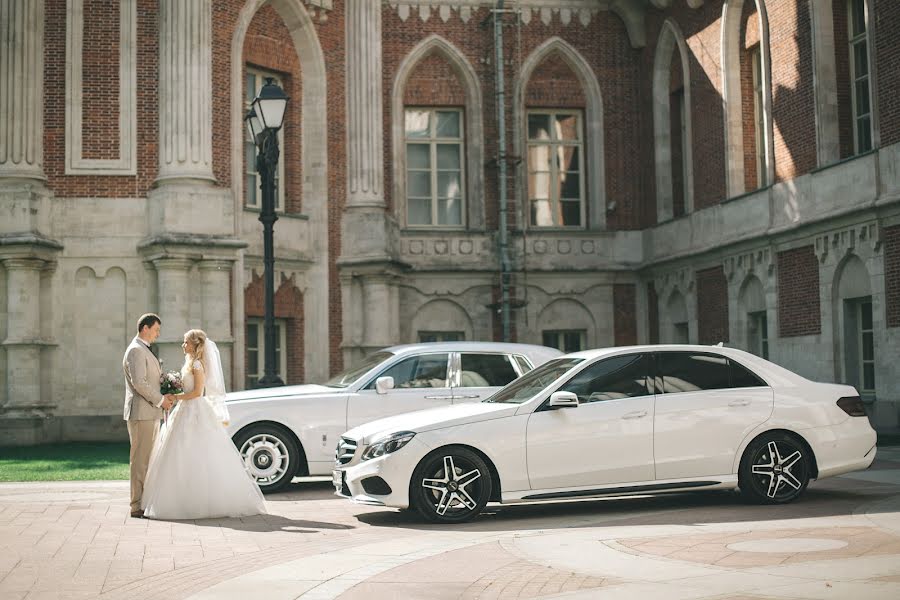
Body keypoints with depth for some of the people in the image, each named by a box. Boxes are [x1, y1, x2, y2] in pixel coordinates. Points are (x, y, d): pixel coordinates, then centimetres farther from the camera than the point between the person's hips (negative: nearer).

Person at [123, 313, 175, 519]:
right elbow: (138, 382, -22)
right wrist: (160, 400, -15)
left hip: (150, 413, 10)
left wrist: (163, 396, 9)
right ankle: (138, 506, -6)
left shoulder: (144, 350, 21)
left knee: (149, 459, 12)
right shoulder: (136, 350, -12)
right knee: (140, 459, -8)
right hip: (141, 413, -10)